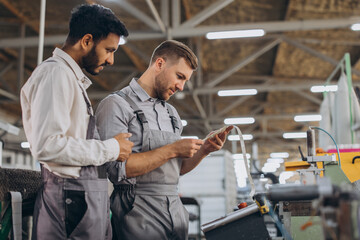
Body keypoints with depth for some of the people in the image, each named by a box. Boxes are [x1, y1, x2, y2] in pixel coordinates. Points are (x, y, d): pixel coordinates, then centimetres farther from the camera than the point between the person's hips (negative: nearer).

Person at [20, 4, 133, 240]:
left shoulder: (73, 78, 20)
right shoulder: (55, 73, -11)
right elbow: (47, 146, -23)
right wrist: (110, 149, -14)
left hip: (87, 198, 10)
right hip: (73, 199, -10)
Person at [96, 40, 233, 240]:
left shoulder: (171, 112, 16)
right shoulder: (116, 105, -8)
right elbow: (117, 169, -19)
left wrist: (204, 150, 1)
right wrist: (172, 150, -17)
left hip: (175, 209, 7)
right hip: (138, 211, -7)